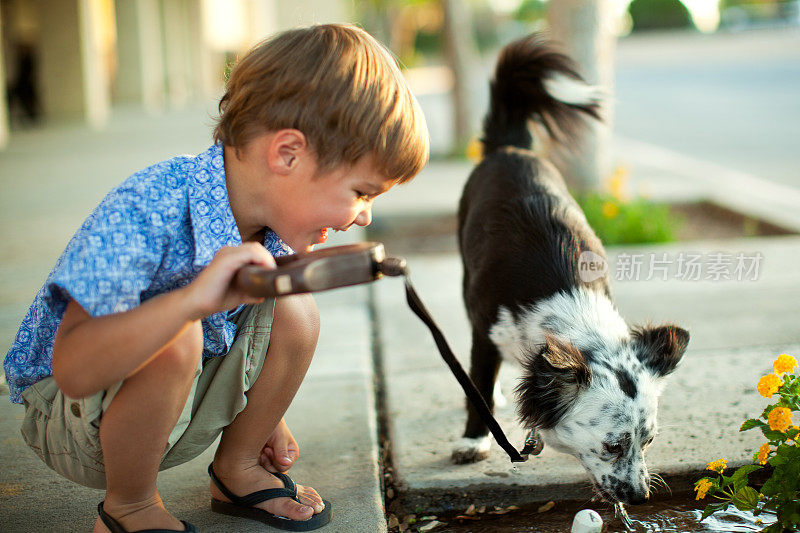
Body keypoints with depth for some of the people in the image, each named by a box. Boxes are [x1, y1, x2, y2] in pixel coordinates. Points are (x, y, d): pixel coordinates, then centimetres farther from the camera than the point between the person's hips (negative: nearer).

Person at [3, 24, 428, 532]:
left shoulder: (273, 224, -11)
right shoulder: (143, 213, -34)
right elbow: (72, 369, -42)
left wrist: (266, 414, 13)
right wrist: (193, 299, -54)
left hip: (179, 403, 6)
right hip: (70, 415, -6)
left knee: (295, 314, -14)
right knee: (178, 340, -36)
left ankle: (236, 470, 10)